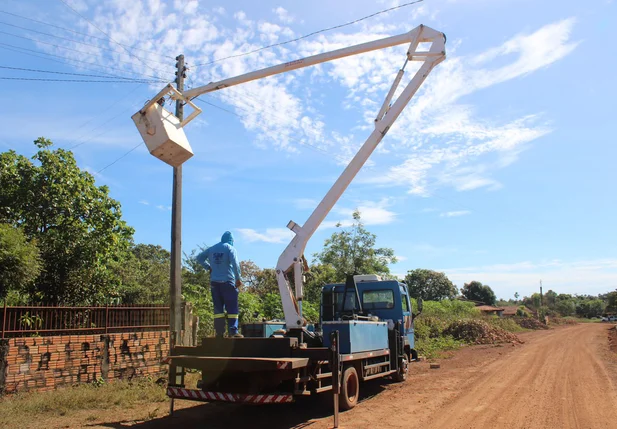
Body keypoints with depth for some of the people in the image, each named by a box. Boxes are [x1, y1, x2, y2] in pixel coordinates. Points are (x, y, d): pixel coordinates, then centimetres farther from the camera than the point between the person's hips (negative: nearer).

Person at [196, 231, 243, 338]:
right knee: (232, 307, -2)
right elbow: (235, 264, -14)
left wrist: (209, 267, 13)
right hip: (227, 281, -5)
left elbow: (199, 258, 16)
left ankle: (219, 332, 6)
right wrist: (238, 278, -8)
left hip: (214, 282, 5)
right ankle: (233, 331, -9)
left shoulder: (212, 249, 13)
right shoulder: (230, 248, -3)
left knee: (218, 307, 8)